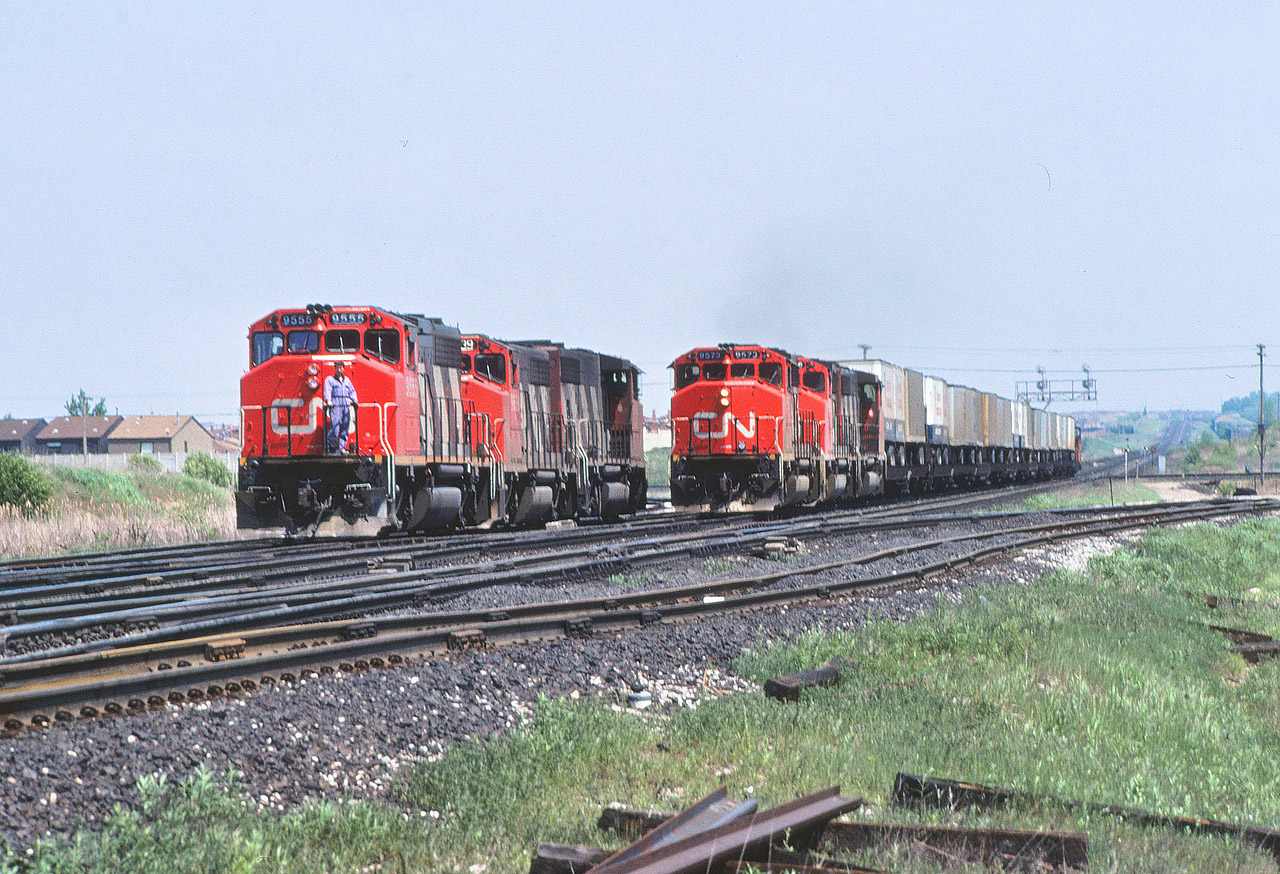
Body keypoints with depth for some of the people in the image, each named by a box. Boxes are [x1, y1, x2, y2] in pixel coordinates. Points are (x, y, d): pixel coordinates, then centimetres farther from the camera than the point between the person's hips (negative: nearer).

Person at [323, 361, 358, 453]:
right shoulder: (329, 379, 10)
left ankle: (342, 447, 6)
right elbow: (327, 390, -4)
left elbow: (352, 391, 21)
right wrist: (328, 400, -21)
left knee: (345, 428, 2)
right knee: (334, 426, -14)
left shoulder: (347, 380, 24)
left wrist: (354, 401, 3)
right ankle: (330, 447, -11)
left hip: (346, 405, 5)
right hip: (335, 405, -5)